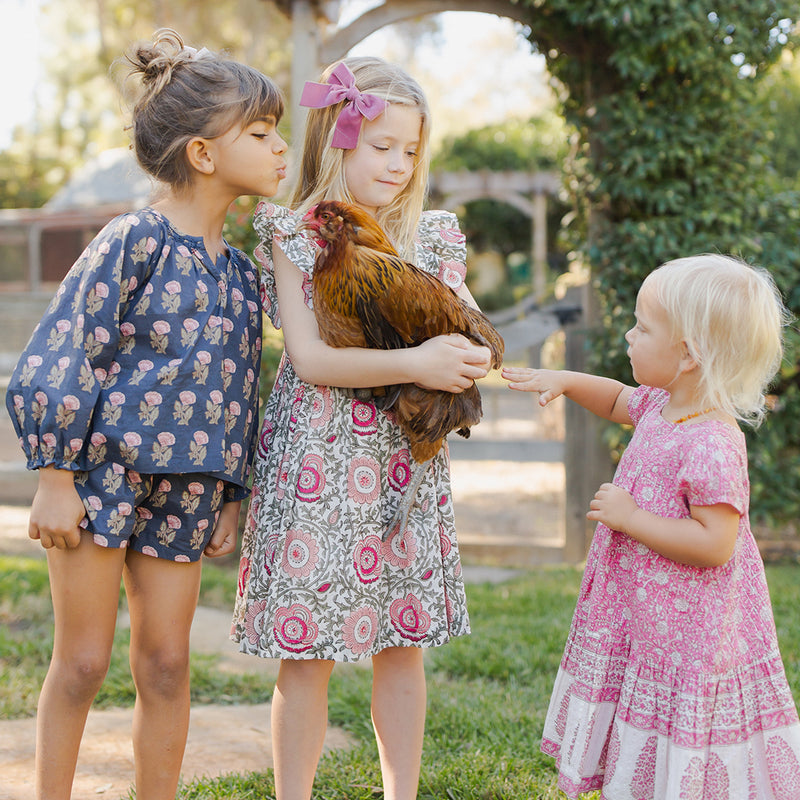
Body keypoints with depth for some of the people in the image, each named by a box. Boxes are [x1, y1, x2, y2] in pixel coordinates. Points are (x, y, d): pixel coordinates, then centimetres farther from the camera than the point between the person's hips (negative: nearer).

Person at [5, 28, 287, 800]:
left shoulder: (240, 272, 9)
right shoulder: (134, 240, -11)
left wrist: (230, 498, 14)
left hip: (184, 487, 6)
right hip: (102, 473, -6)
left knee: (166, 665, 9)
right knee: (81, 663, 3)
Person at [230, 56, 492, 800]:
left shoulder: (431, 237, 8)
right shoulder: (294, 236, -2)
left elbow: (467, 339, 6)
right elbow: (311, 358, -12)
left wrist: (464, 361, -18)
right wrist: (412, 363, -20)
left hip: (405, 464, 3)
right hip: (314, 463, -3)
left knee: (402, 643, 10)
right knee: (306, 653, 2)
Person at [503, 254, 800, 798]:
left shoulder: (711, 445, -26)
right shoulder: (662, 405, 3)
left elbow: (714, 545, -29)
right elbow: (620, 400, 26)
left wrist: (629, 517, -24)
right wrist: (565, 381, 11)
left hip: (689, 634, -9)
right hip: (645, 616, 9)